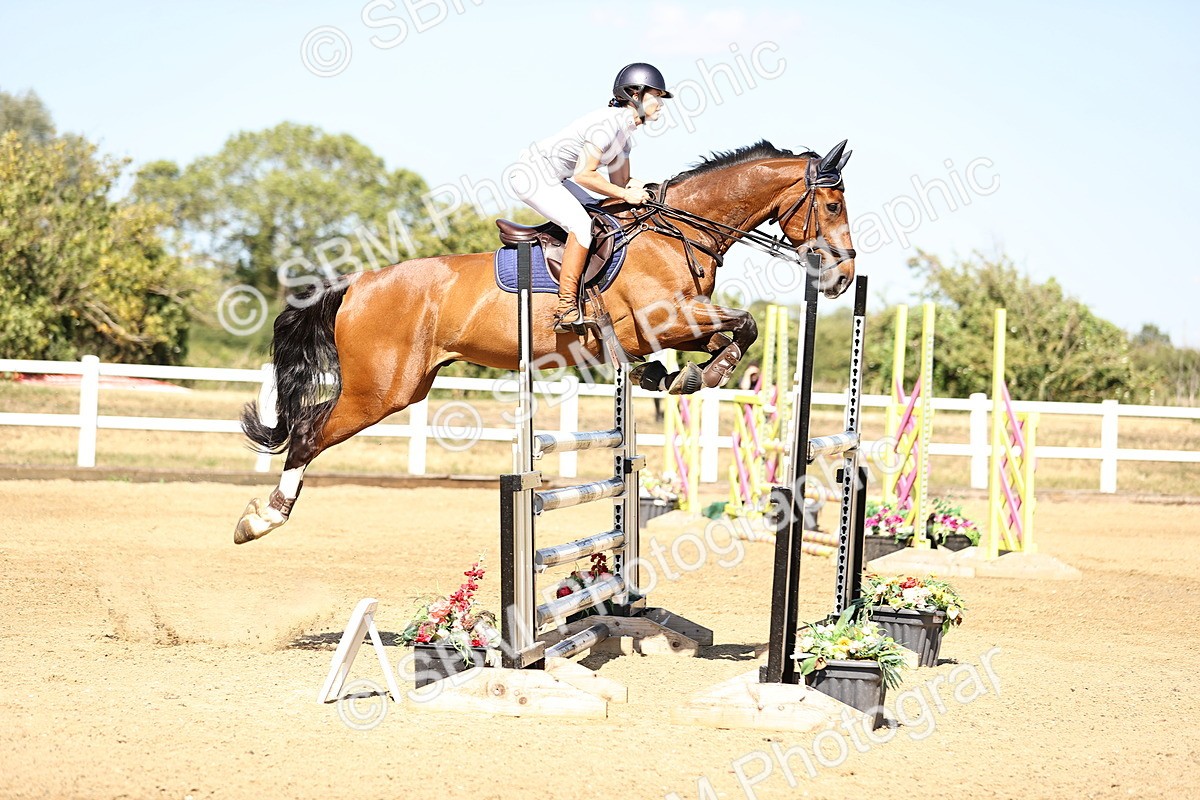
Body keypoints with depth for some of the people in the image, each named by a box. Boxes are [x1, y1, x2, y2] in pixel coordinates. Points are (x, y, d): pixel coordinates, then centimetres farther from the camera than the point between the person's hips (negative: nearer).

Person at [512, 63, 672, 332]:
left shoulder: (626, 129, 10)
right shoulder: (609, 123, -21)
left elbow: (619, 180, 16)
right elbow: (583, 174, -26)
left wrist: (634, 189, -5)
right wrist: (625, 194, -23)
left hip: (553, 178, 11)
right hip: (532, 174, -11)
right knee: (581, 223, -26)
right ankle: (566, 309, -26)